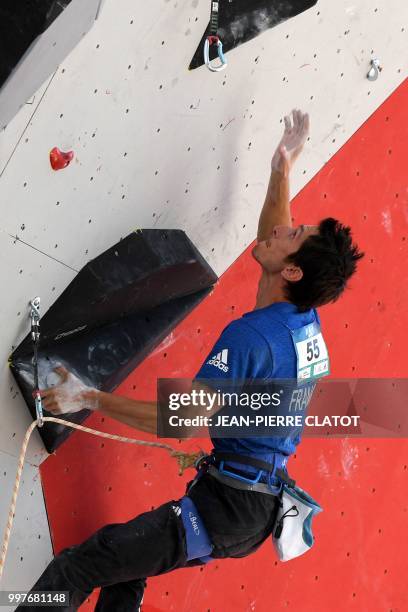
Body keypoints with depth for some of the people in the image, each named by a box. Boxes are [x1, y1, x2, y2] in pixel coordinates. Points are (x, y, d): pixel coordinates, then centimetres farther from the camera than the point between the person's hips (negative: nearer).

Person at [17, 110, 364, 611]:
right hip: (260, 513, 10)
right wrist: (283, 168, 27)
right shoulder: (307, 324, 7)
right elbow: (271, 238, 25)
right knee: (124, 568, 25)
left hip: (226, 507, -10)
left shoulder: (249, 336, -20)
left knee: (73, 571, -12)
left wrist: (89, 398, -18)